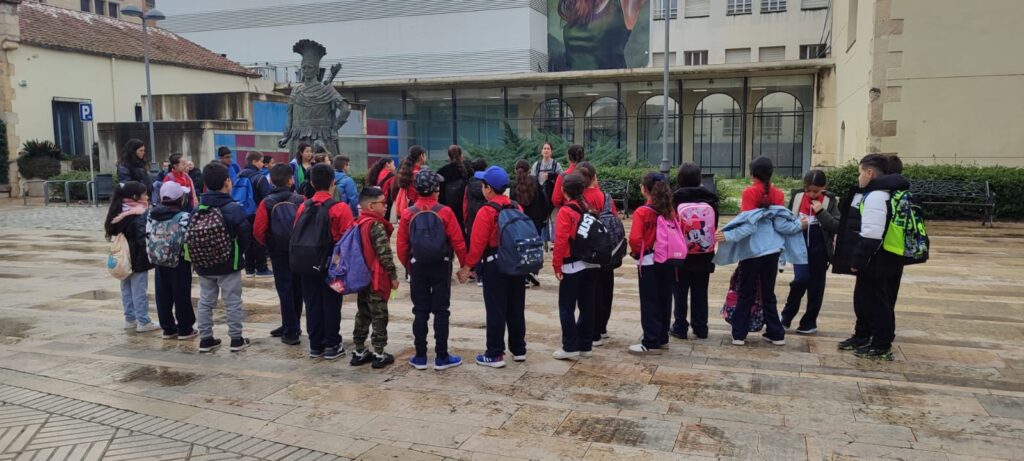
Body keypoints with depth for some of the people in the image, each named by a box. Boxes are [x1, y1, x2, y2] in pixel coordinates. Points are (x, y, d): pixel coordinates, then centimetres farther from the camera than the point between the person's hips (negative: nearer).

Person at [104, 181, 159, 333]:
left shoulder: (118, 212, 8)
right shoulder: (138, 215, -19)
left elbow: (112, 231, 15)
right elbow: (143, 239, -23)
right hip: (138, 259, -9)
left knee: (126, 289, 15)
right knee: (139, 290, -2)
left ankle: (130, 319, 24)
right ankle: (143, 322, 3)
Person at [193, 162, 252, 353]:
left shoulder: (198, 209, -3)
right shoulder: (233, 208, -16)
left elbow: (191, 235, 1)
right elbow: (246, 235, -12)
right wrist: (239, 253, 6)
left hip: (203, 265, 4)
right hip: (229, 265, -4)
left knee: (205, 302, 14)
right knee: (233, 302, 5)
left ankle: (205, 339, 19)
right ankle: (236, 339, 11)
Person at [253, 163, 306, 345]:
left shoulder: (267, 203, -8)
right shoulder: (300, 200, -8)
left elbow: (258, 231, -12)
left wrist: (268, 245, 6)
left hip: (278, 252, -1)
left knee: (284, 290, 4)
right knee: (296, 288, 15)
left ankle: (290, 332, 4)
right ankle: (291, 326, 27)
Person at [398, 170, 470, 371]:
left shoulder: (408, 214, -5)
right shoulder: (445, 212, -10)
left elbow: (402, 246, -2)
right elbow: (458, 242, -10)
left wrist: (408, 266, 13)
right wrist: (464, 265, 2)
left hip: (418, 267, 1)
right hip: (441, 267, -1)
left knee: (420, 312, 9)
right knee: (441, 312, 6)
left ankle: (420, 357, 13)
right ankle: (442, 357, 9)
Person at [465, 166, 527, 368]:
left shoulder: (486, 212, -15)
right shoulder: (517, 208, 4)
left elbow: (477, 244, -17)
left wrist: (468, 265, -8)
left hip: (494, 266, -6)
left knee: (495, 311, 1)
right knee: (516, 309, 15)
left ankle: (495, 355, 6)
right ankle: (518, 349, 25)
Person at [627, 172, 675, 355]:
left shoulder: (642, 212, -15)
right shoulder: (670, 211, 1)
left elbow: (635, 239, -20)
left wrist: (636, 253, -2)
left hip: (649, 262, -5)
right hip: (668, 261, 6)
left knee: (649, 303, 2)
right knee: (664, 300, 14)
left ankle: (651, 343, 5)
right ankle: (662, 339, 24)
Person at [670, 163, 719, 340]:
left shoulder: (676, 199, -13)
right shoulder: (710, 198, -1)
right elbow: (715, 226, 6)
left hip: (681, 254, -3)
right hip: (704, 256, 3)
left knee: (680, 293, 6)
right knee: (700, 293, 12)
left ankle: (680, 327, 10)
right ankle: (700, 328, 17)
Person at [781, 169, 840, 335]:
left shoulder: (829, 201, -3)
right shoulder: (796, 197, -1)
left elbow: (837, 226, -9)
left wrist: (821, 212, -17)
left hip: (819, 250, 0)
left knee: (815, 286, 6)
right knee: (801, 279, -14)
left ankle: (809, 322, 18)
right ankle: (786, 316, 4)